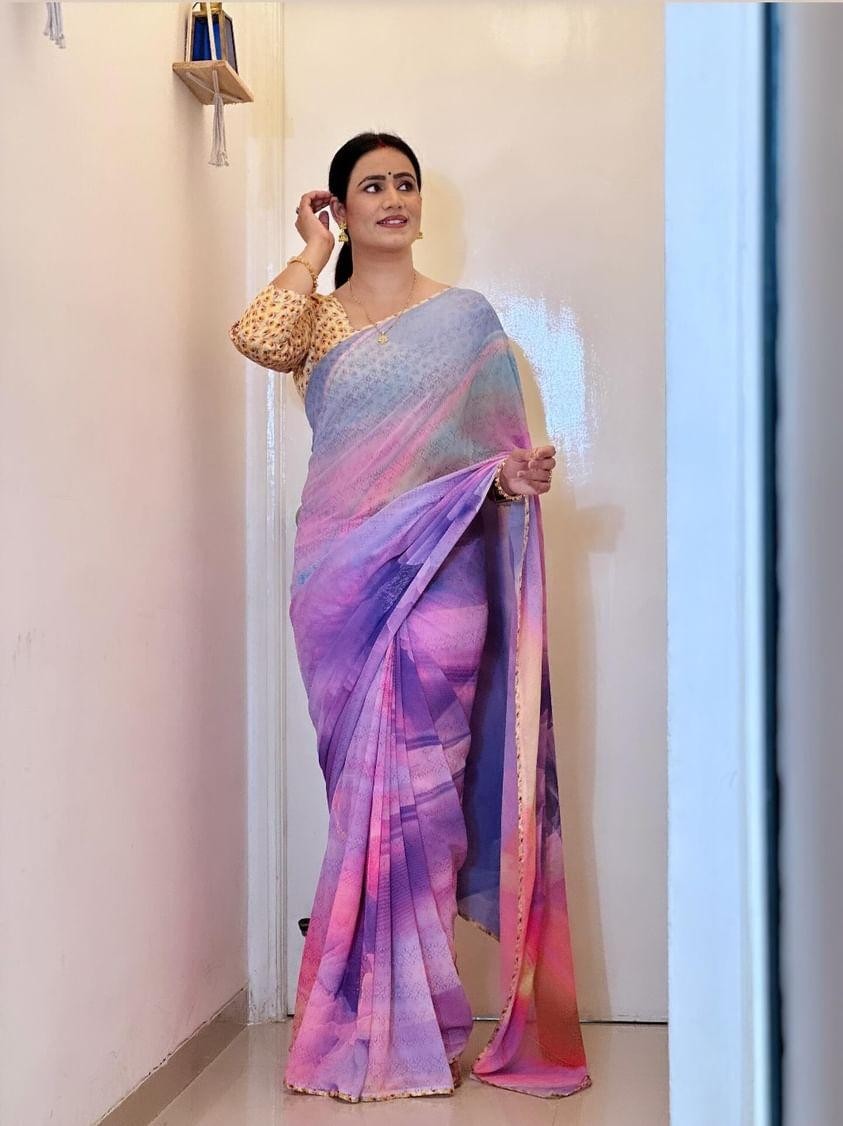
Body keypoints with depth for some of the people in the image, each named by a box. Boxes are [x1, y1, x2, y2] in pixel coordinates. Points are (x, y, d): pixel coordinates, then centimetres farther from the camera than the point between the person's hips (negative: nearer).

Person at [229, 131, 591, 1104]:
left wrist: (517, 473, -12)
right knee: (365, 788, 3)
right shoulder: (316, 318, 12)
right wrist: (313, 254, 1)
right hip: (340, 573, 1)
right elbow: (256, 339, -12)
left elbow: (502, 444, 11)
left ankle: (410, 1028, 8)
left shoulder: (466, 316, 11)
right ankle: (383, 1023, 15)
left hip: (440, 569, -1)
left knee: (421, 785, -4)